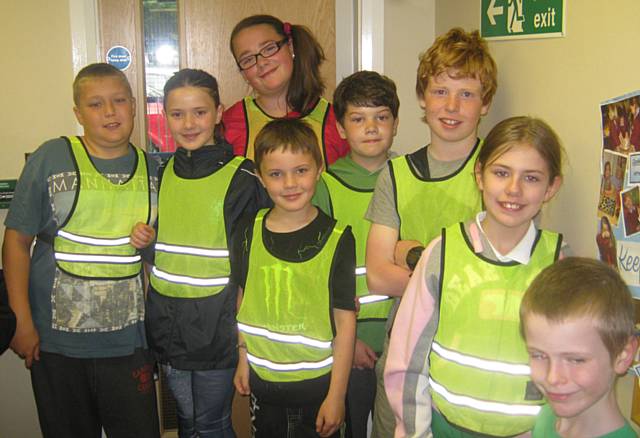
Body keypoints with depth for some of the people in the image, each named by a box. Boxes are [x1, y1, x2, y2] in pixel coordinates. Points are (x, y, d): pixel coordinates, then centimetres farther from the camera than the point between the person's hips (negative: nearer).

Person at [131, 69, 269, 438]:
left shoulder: (242, 178, -11)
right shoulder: (161, 173, 6)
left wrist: (242, 320, -14)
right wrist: (144, 238, 0)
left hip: (216, 324, -5)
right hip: (167, 321, 5)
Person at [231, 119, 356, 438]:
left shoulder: (337, 239, -13)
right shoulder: (249, 231, -3)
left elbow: (345, 321, -11)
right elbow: (244, 299, 8)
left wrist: (337, 395, -10)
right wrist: (243, 359, 11)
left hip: (317, 384, -3)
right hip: (262, 379, 3)